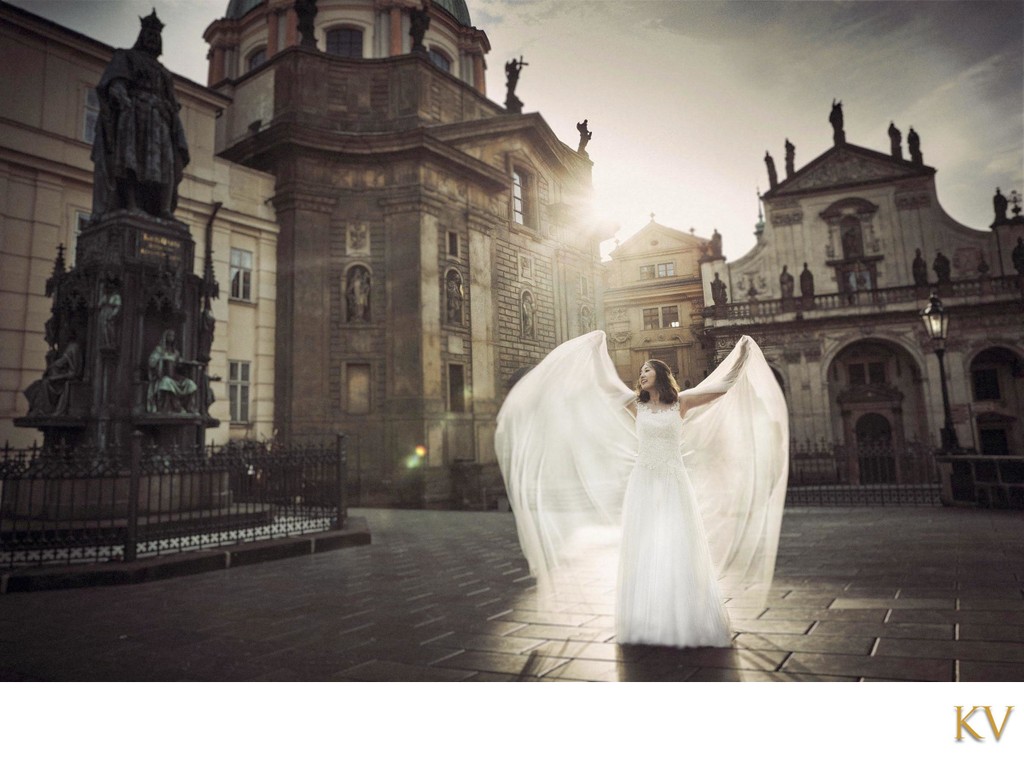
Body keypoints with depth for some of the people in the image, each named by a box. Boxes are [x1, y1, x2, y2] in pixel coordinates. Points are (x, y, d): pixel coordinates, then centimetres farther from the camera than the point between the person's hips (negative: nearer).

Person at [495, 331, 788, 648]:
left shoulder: (680, 402, 3)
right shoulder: (635, 403, 6)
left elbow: (722, 385, 5)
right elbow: (603, 381, 11)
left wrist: (743, 355, 2)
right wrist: (597, 348, 15)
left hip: (675, 484, -1)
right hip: (643, 484, 1)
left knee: (678, 549, -1)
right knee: (643, 550, 2)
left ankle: (684, 619, 10)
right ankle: (646, 620, 11)